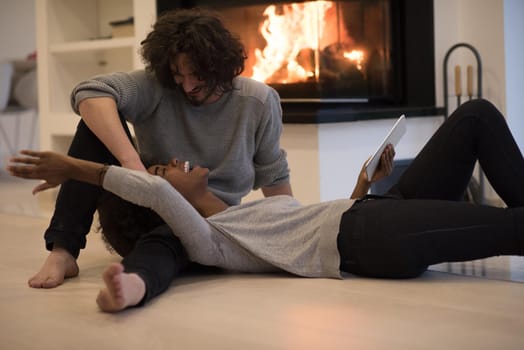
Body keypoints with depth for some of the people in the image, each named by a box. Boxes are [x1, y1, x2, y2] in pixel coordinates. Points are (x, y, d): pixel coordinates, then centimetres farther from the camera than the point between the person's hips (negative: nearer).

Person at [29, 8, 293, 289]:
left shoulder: (258, 102, -4)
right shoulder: (155, 86, -10)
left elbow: (272, 176, 8)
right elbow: (90, 93, -28)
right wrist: (130, 161, -41)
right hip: (140, 215, 2)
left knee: (164, 240, -39)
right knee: (100, 121, -21)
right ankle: (63, 251, -27)